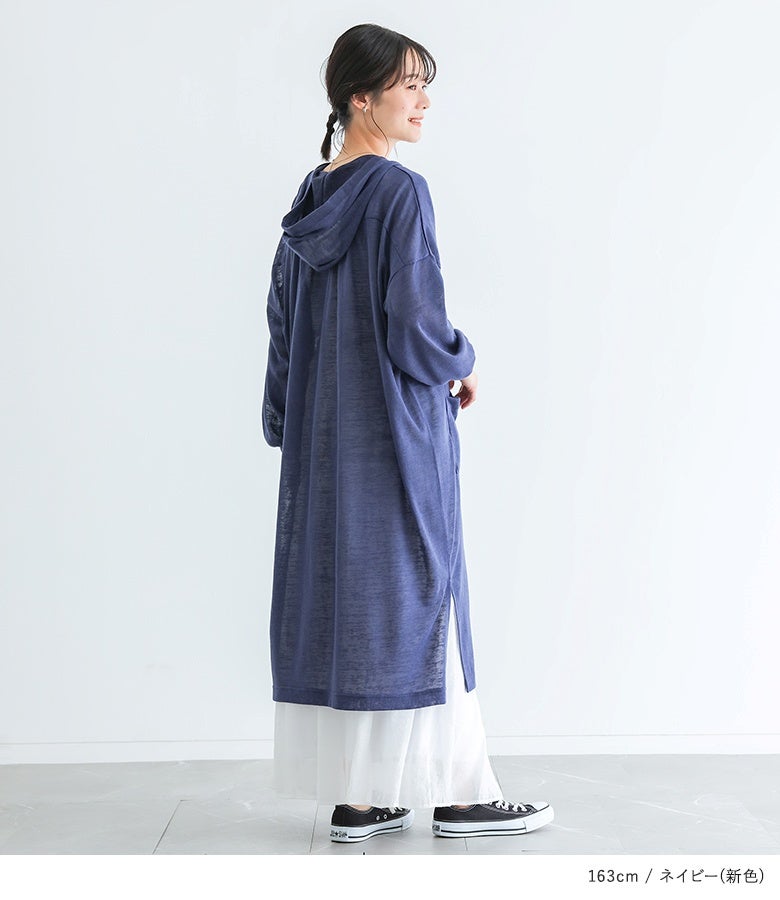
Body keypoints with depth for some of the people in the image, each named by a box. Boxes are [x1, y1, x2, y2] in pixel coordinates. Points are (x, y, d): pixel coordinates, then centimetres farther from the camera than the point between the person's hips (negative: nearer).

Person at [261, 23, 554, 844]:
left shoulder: (309, 201, 8)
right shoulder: (398, 193, -15)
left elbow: (283, 330, 12)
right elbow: (415, 330, -20)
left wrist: (286, 427, 19)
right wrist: (463, 366, 0)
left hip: (323, 440, 8)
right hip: (396, 437, -7)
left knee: (336, 602, 10)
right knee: (414, 598, 1)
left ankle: (352, 798, 17)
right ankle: (457, 795, 13)